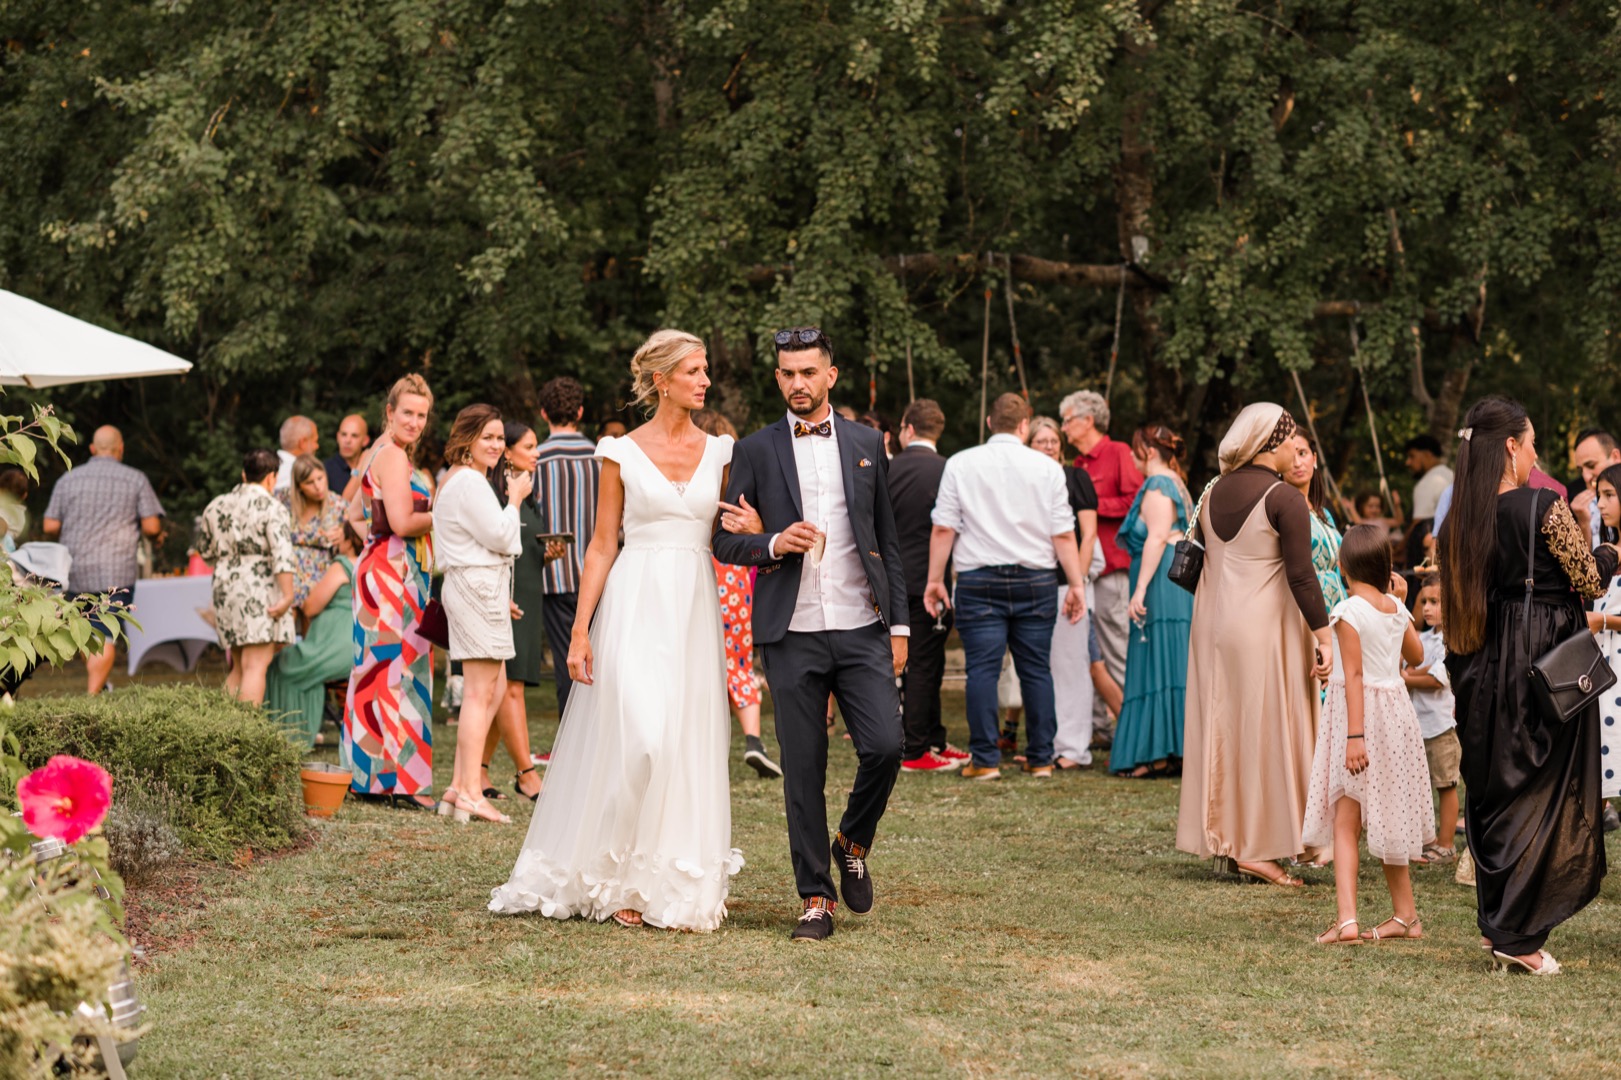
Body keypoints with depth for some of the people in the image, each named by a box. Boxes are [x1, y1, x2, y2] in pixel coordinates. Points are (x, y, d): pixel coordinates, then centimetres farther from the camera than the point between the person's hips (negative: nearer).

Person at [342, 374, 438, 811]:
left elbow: (355, 515, 28)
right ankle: (398, 781, -9)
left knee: (376, 671, 11)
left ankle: (368, 775, 16)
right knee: (398, 671, -9)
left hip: (377, 567, 10)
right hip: (394, 572, -10)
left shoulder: (377, 455, 19)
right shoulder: (393, 456, -12)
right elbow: (402, 521, -20)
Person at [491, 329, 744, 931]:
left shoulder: (718, 453, 10)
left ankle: (680, 886, 11)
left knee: (690, 744, 2)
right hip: (636, 605, -3)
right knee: (639, 736, -14)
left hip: (696, 609, 4)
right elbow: (602, 547, 1)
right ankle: (619, 879, 0)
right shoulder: (622, 454, 1)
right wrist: (580, 630, -5)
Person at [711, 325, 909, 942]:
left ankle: (853, 843, 17)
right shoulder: (756, 451, 5)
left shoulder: (866, 445, 10)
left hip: (861, 629, 1)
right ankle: (815, 896, 10)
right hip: (791, 635, -1)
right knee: (803, 769, 1)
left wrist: (899, 625, 7)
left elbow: (888, 540, 12)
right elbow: (725, 542, 5)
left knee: (884, 747, -12)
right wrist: (774, 544, -14)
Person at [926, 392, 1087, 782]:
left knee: (982, 670, -1)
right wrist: (1076, 584, 5)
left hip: (979, 581, -1)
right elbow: (1064, 534, 1)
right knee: (1037, 669, 7)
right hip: (1037, 580, 1)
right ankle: (1040, 758, 9)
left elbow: (943, 529, -1)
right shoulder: (1047, 468, 3)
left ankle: (985, 760, -3)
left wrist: (935, 579, 5)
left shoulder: (960, 464, 1)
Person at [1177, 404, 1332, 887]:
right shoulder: (1284, 499, -12)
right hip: (1265, 626, -7)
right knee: (1266, 731, -2)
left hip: (1212, 625, 7)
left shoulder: (1215, 492, 9)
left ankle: (1224, 838, 16)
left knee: (1222, 728, 11)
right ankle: (1256, 847, -2)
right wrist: (1323, 636, -13)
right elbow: (1301, 575, -16)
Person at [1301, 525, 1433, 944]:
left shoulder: (1349, 611, -13)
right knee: (1387, 820, 17)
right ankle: (1405, 914, 24)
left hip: (1361, 712, -7)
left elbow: (1354, 676, -18)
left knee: (1345, 821, -9)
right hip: (1396, 710, 7)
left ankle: (1347, 918, -20)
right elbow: (1416, 655, 22)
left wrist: (1355, 735, -20)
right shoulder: (1395, 608, 5)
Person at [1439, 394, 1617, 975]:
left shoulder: (1461, 520, 5)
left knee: (1493, 791, 15)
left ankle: (1497, 921, 20)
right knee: (1543, 794, 0)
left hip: (1485, 670, 6)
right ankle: (1518, 933, -3)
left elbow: (1453, 612, 11)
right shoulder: (1545, 508, -13)